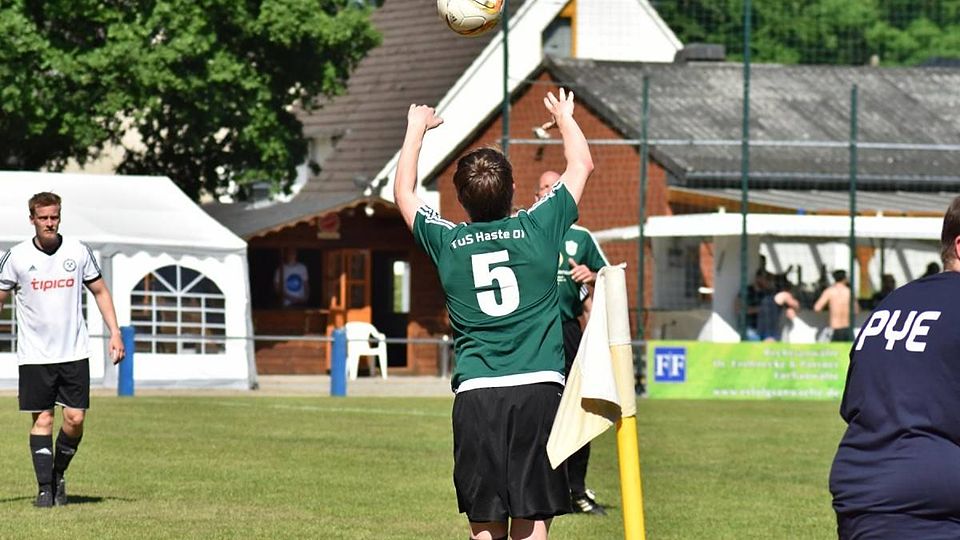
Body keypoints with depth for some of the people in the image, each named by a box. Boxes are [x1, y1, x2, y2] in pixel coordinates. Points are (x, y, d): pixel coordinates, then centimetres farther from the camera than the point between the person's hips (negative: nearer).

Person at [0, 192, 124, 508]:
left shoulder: (78, 252, 1)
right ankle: (44, 487, 1)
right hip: (34, 355, -1)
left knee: (75, 419, -4)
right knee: (42, 419, -4)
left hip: (74, 352, 1)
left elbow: (100, 291, 12)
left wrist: (114, 333, 5)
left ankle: (58, 474, 18)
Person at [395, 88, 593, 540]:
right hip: (538, 388, -1)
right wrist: (564, 116, 38)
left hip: (475, 395, 1)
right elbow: (581, 165, 21)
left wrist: (417, 129, 40)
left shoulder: (447, 242, 6)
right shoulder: (538, 229, 3)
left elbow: (403, 193, 27)